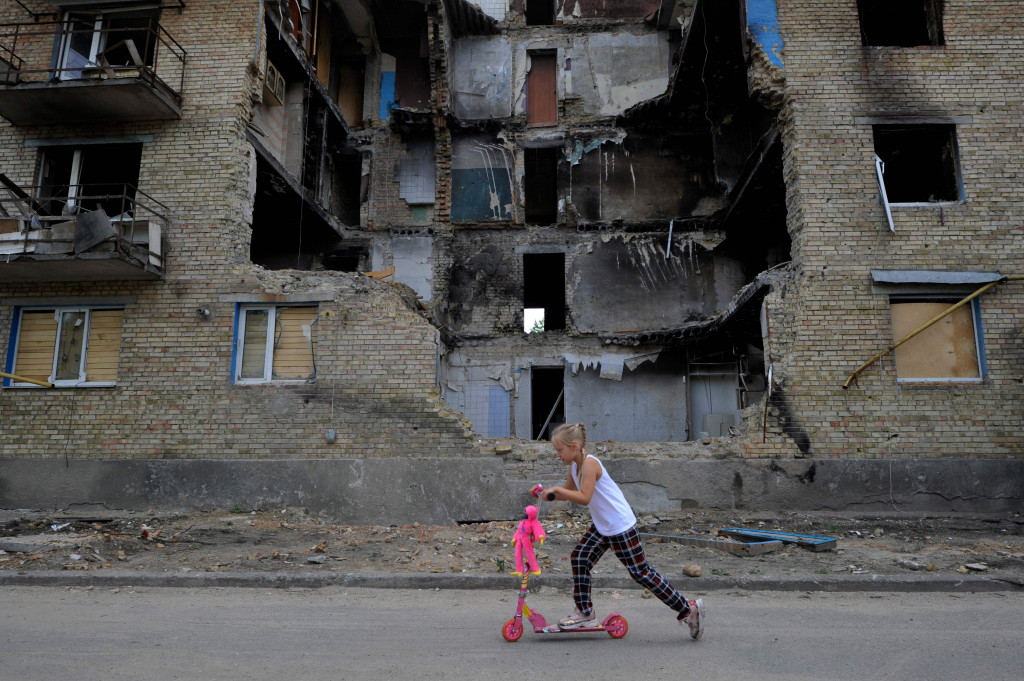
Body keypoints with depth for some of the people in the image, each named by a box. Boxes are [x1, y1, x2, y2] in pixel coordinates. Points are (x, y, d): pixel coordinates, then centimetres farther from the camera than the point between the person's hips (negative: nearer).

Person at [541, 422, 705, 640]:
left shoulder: (590, 463, -22)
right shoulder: (574, 466, 6)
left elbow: (584, 498, -30)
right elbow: (568, 493, 16)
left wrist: (556, 489, -26)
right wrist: (549, 493, 0)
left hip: (621, 526, -9)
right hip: (601, 526, 9)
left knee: (641, 573, -1)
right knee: (579, 558, 3)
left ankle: (688, 610, 11)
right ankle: (585, 613, 16)